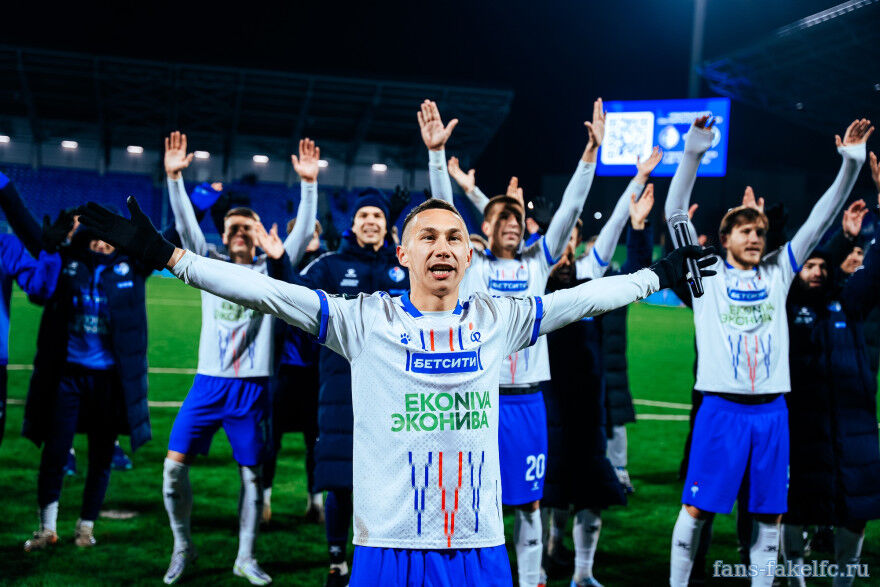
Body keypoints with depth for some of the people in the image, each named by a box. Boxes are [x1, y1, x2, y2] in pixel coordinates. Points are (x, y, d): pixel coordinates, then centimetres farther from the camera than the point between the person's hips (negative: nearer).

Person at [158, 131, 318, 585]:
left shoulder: (268, 269, 4)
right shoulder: (212, 263, 7)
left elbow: (303, 231, -7)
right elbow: (185, 224, -5)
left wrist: (308, 183, -19)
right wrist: (175, 177, -18)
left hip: (252, 386, -1)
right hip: (208, 382, 1)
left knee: (252, 472, 5)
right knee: (174, 465, -5)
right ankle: (182, 547, 15)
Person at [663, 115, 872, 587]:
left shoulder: (778, 272, 10)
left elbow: (819, 220, 7)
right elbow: (675, 214, -8)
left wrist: (851, 164, -3)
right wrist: (692, 154, -19)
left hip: (771, 410, 4)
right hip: (721, 408, -3)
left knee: (769, 514, 9)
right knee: (696, 508, 0)